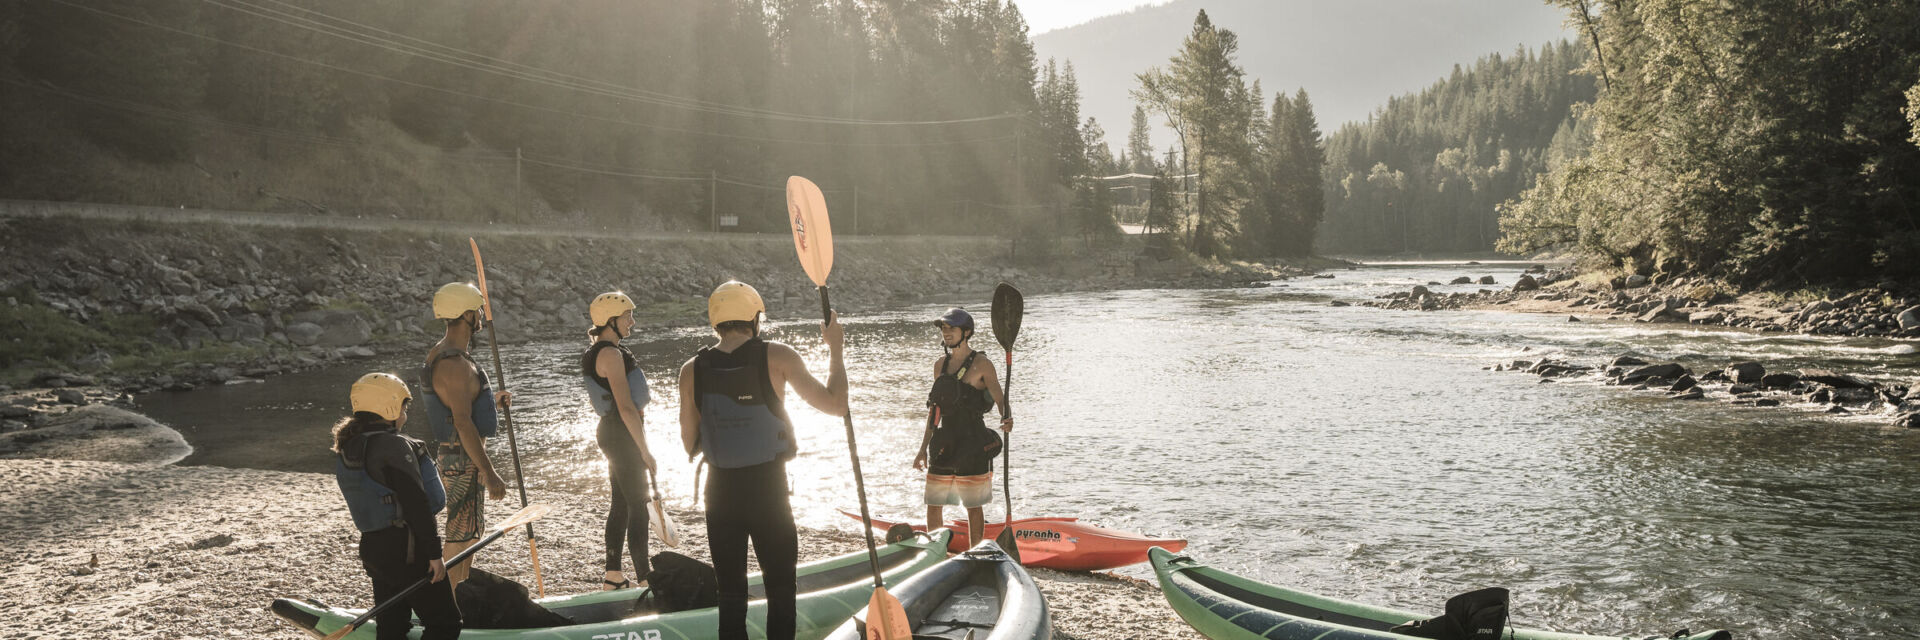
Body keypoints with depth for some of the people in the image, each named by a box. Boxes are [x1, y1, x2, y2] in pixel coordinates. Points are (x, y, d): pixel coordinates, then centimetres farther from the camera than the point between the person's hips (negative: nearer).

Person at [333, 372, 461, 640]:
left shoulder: (346, 448, 11)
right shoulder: (393, 445, -17)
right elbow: (416, 504, -21)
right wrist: (434, 553, -17)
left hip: (371, 546, 9)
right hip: (405, 550, -9)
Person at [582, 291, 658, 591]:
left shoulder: (595, 353, 14)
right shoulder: (610, 353, -18)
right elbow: (626, 407, -22)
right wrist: (645, 450, -20)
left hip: (610, 432, 10)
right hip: (622, 434, -10)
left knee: (621, 504, 14)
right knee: (638, 506, -4)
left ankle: (613, 576, 20)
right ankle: (644, 579, 1)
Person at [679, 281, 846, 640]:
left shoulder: (692, 371, -2)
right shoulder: (777, 357, -10)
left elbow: (691, 445, 5)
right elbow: (836, 405, -9)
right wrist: (835, 350, 2)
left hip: (720, 490, 2)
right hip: (769, 488, -2)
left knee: (730, 595, 12)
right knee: (780, 590, 11)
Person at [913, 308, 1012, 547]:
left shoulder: (981, 365, -7)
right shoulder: (940, 364, 10)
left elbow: (1000, 400, -13)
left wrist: (1006, 419, -36)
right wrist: (923, 448, 15)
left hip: (972, 444, -6)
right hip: (944, 443, 6)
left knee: (973, 505, 2)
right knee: (933, 504, 10)